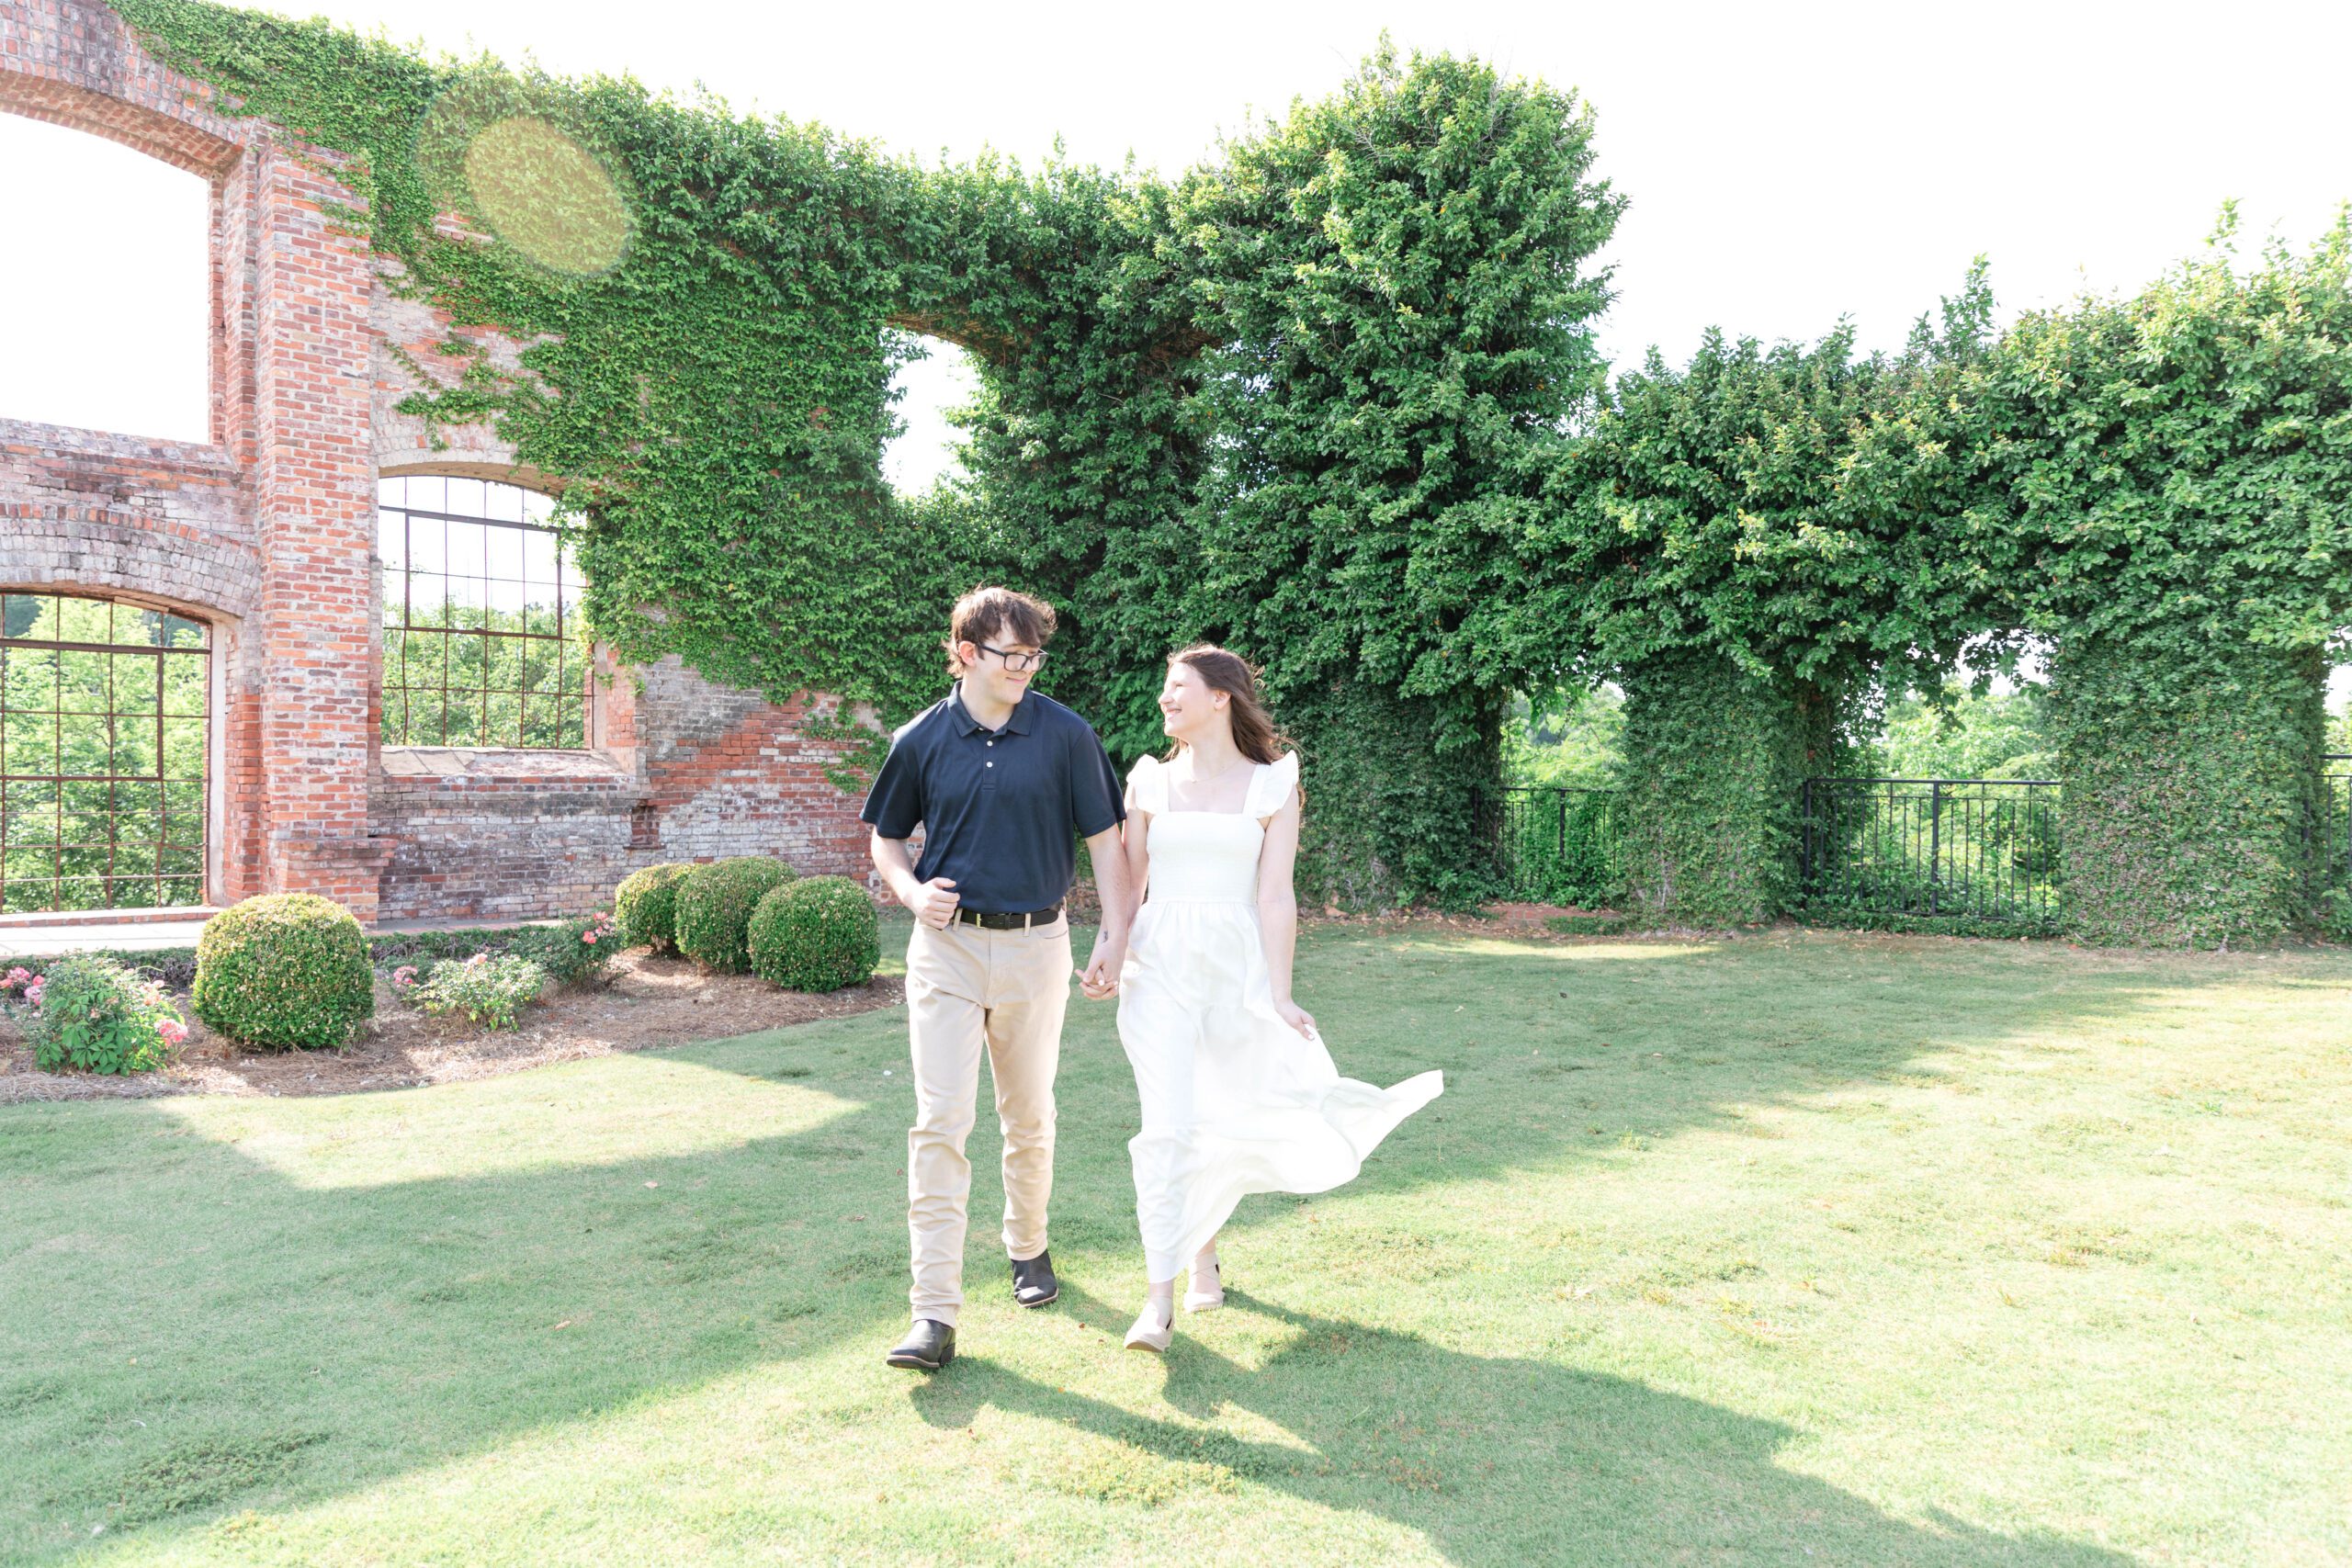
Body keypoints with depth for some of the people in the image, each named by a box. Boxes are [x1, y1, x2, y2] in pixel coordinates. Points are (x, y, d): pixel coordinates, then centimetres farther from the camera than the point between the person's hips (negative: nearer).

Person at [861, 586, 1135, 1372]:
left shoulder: (1066, 735, -3)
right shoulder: (921, 740, 0)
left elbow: (1105, 840, 2)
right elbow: (886, 838, 12)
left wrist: (1115, 937, -7)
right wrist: (913, 892, -7)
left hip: (1034, 945, 0)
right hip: (947, 947, 0)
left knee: (1029, 1116, 14)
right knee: (940, 1121, -7)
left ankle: (1028, 1247, 39)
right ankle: (934, 1313, -3)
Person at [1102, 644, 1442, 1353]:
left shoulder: (1271, 787, 2)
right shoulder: (1149, 782, 8)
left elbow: (1275, 898, -3)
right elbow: (1130, 883, 9)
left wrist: (1279, 996, -8)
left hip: (1238, 967, 0)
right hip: (1160, 968, 0)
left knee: (1229, 1125, 9)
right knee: (1168, 1125, -10)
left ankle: (1204, 1250, 36)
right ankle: (1160, 1299, -4)